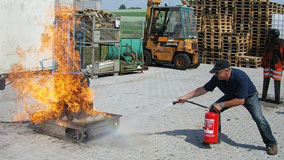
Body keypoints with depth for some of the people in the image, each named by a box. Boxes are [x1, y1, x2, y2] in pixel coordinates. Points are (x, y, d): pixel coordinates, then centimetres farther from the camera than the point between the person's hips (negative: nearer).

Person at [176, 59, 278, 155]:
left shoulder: (240, 77, -39)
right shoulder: (217, 78, -23)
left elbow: (241, 101, -36)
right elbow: (204, 89, -13)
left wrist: (222, 105, -34)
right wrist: (186, 97, -18)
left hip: (249, 96, -5)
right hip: (231, 95, 5)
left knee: (259, 118, -23)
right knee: (213, 109, -11)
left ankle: (271, 144, 0)